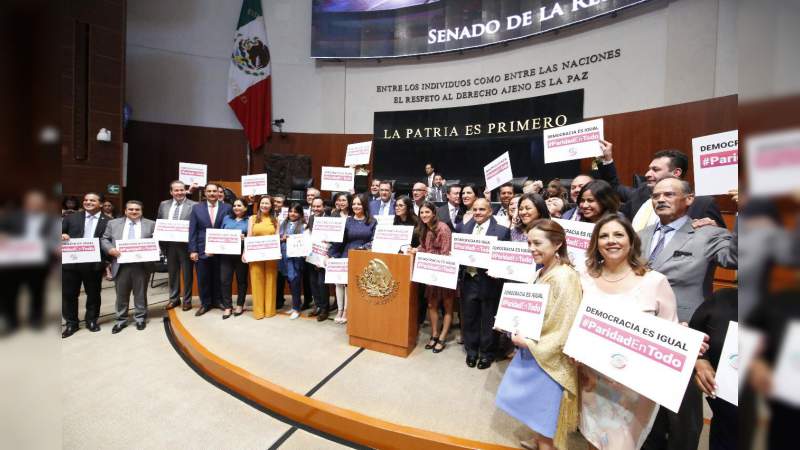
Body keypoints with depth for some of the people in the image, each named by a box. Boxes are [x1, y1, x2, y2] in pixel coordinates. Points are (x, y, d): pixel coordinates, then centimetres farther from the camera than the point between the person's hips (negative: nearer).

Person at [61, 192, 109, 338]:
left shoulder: (107, 222, 1)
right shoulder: (71, 218, 9)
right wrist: (62, 235, -17)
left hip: (94, 263, -2)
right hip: (71, 262, 2)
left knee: (93, 294, 10)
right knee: (69, 294, 10)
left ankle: (91, 321, 26)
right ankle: (71, 323, 25)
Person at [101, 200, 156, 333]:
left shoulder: (151, 224, 5)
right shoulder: (113, 223, 10)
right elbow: (104, 239, 10)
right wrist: (110, 249, -9)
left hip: (142, 265, -2)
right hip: (121, 265, 2)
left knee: (140, 293, 8)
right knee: (121, 294, 11)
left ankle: (140, 318, 21)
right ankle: (121, 320, 24)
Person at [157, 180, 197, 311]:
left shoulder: (194, 205, -7)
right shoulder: (163, 205, 9)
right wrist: (161, 243, 2)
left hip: (186, 244, -4)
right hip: (169, 244, 5)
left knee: (187, 273, 6)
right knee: (172, 273, 16)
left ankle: (187, 300, 20)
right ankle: (174, 298, 31)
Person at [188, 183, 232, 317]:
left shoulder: (227, 208, 0)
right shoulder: (196, 208, 4)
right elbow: (192, 231, 1)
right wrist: (192, 250, -5)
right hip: (202, 250, 1)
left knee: (218, 278, 11)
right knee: (203, 279, 10)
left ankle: (218, 301, 28)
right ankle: (205, 303, 26)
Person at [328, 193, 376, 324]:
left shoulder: (372, 222, 5)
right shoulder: (347, 221, 7)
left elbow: (374, 241, 0)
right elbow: (338, 239, 3)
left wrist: (363, 249, -14)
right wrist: (332, 255, -5)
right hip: (347, 257, 2)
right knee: (340, 281, -6)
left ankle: (346, 311, 12)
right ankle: (340, 310, 11)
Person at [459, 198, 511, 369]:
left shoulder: (501, 230, -8)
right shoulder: (467, 227, 8)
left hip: (488, 281, -4)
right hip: (468, 280, 4)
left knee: (488, 321, 13)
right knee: (468, 319, 17)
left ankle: (487, 353, 33)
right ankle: (471, 351, 37)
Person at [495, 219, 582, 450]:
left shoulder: (565, 277, -24)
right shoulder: (542, 273, 3)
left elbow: (566, 331, -23)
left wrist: (528, 343, -19)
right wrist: (519, 330, -1)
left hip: (549, 358, -8)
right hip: (532, 352, 8)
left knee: (545, 412, 11)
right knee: (535, 404, 25)